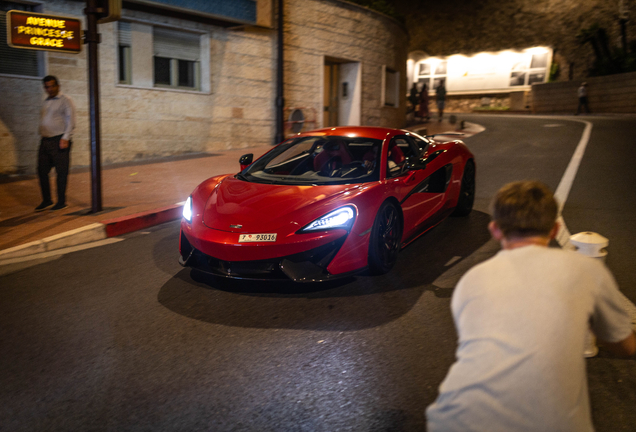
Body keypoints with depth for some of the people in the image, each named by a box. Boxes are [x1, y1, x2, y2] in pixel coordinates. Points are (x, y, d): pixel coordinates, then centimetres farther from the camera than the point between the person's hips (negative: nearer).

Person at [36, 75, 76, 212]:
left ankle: (61, 202, 7)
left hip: (59, 140, -7)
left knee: (61, 172, -2)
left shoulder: (65, 100, -2)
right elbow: (43, 121, 21)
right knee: (42, 171, 6)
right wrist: (42, 135, 12)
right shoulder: (46, 102, 18)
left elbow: (70, 120, -10)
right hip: (45, 141, 7)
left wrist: (65, 138, -18)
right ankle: (46, 201, 15)